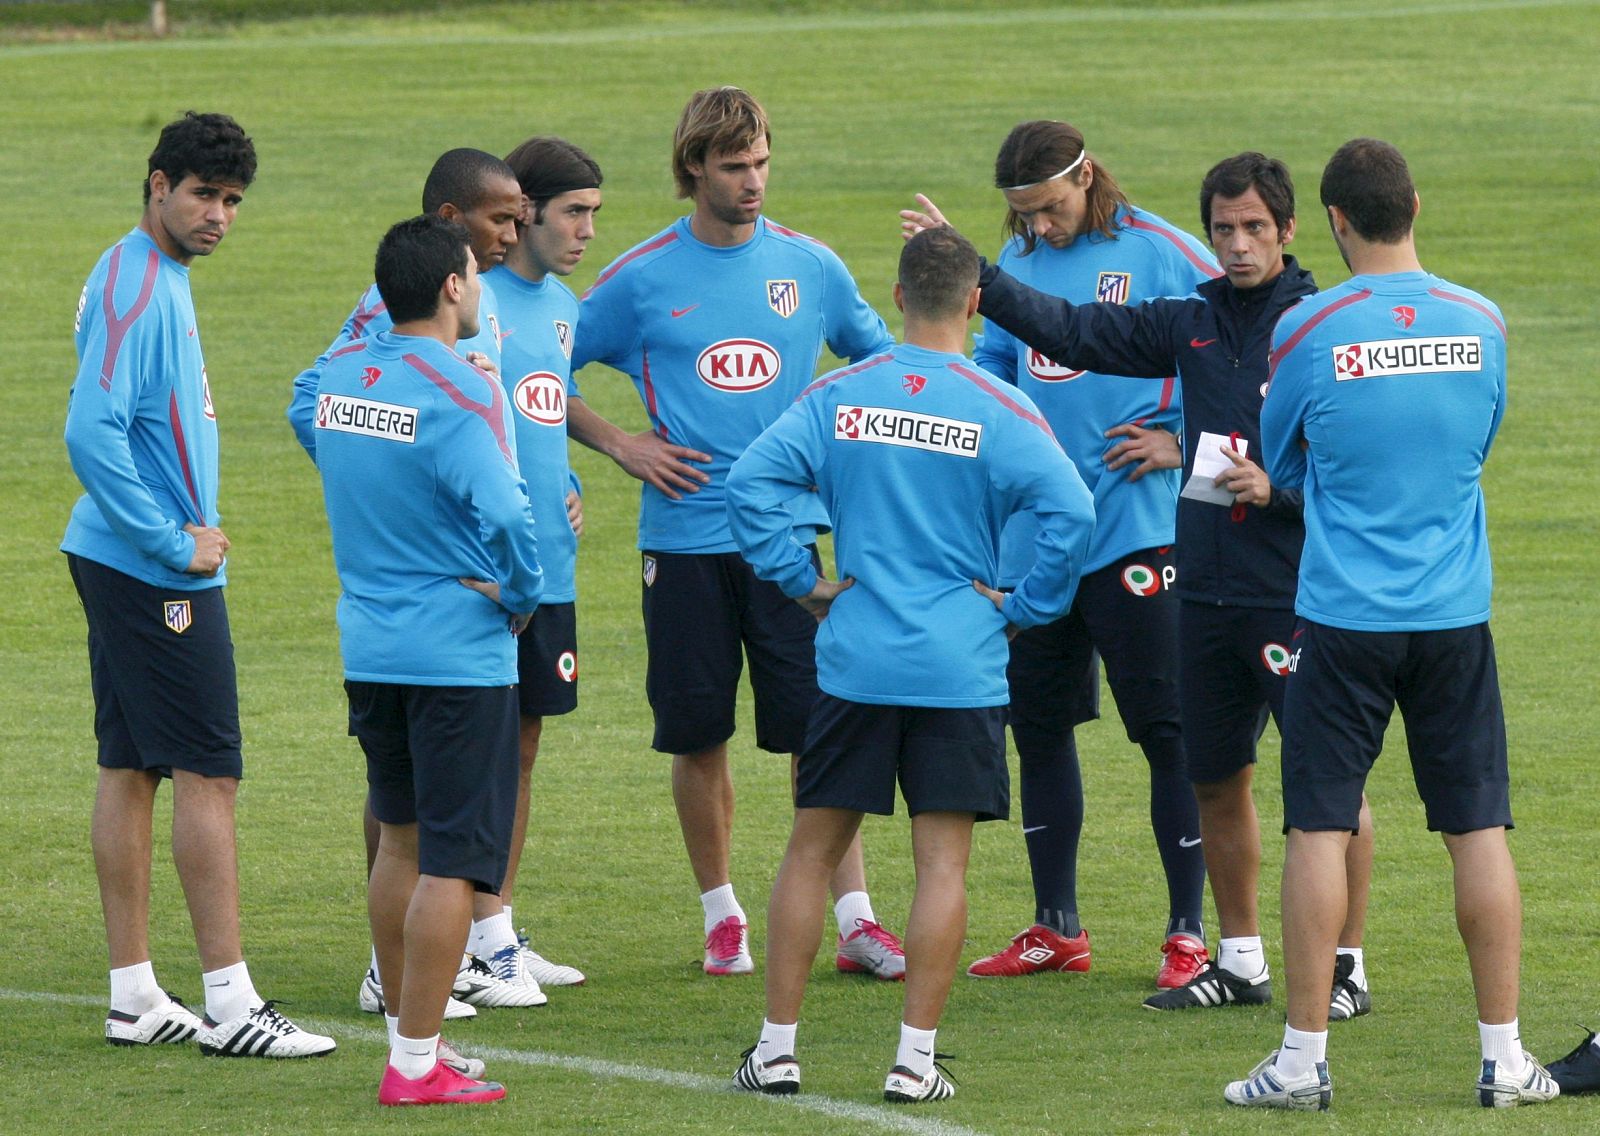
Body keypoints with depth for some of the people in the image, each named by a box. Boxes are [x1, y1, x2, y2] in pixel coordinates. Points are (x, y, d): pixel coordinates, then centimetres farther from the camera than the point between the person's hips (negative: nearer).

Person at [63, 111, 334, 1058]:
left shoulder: (160, 280, 15)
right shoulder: (135, 288, -17)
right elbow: (92, 434, -24)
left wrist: (184, 527, 12)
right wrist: (175, 543, -19)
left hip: (127, 564, 10)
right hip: (158, 578, -10)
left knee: (131, 769, 10)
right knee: (209, 774, -9)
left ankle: (135, 997, 14)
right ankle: (230, 1005, -8)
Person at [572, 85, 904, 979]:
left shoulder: (809, 266, 5)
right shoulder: (643, 277, 1)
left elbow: (882, 359, 20)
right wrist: (620, 445, -1)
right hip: (684, 535, 0)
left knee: (820, 725, -5)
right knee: (699, 736, 5)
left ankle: (857, 918, -2)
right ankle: (723, 918, 18)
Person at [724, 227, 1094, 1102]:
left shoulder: (840, 395, 1)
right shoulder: (1000, 411, -5)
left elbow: (751, 481, -5)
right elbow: (1070, 513, -15)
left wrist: (803, 584, 3)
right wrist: (1022, 608, -2)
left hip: (854, 661, 2)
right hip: (961, 668, -2)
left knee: (812, 849, 10)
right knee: (942, 860, 2)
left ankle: (777, 1046, 10)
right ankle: (916, 1058, -2)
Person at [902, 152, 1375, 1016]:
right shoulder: (1194, 325, 10)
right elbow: (1073, 332, 13)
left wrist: (1277, 486, -24)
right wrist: (971, 272, 9)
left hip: (1294, 598, -6)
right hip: (1207, 590, 6)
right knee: (1216, 781, 13)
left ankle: (1347, 968, 5)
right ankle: (1240, 962, 24)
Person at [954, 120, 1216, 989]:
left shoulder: (1162, 257, -7)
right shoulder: (1017, 259, 10)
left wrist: (1180, 438, -10)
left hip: (1136, 526, -6)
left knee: (1166, 729, -5)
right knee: (1037, 723, 11)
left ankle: (1188, 932, 0)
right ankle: (1056, 927, 22)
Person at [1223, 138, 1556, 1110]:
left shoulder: (1310, 332, -9)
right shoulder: (1480, 324, 0)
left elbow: (1280, 468, 7)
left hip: (1344, 615, -2)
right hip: (1456, 611, 2)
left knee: (1319, 828, 3)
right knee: (1478, 828, 6)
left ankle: (1304, 1057, 3)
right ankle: (1504, 1057, 9)